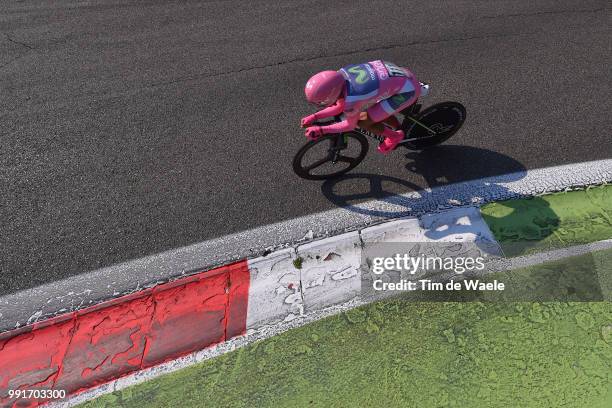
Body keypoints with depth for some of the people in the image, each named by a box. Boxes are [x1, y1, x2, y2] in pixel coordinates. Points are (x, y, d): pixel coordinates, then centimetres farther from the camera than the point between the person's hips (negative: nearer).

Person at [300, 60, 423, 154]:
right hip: (403, 76, 8)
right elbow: (339, 106, 6)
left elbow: (350, 125, -11)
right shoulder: (341, 74, -9)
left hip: (407, 90, -8)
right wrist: (315, 116, 0)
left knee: (362, 121, -6)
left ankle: (395, 136, 16)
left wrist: (320, 130, -9)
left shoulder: (352, 100, -31)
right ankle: (400, 128, 42)